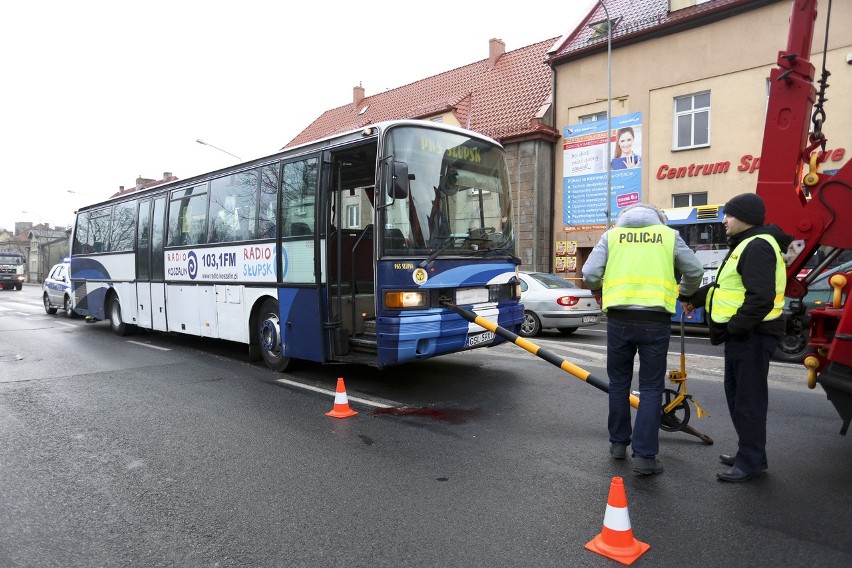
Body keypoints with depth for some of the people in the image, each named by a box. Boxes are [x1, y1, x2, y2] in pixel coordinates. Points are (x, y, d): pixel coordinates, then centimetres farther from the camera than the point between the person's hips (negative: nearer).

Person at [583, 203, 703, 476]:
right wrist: (683, 293, 31)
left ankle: (618, 443, 26)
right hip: (655, 320, -1)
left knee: (619, 382, 15)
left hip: (619, 319, 1)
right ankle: (644, 455, 2)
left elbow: (589, 274, 0)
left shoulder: (611, 235, 10)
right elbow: (695, 271, 11)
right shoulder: (670, 235, 10)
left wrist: (599, 290, 22)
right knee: (651, 388, 5)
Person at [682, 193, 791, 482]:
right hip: (741, 335, 11)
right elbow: (726, 286, 26)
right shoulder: (743, 246, 18)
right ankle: (748, 452, 30)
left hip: (752, 335, -11)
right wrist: (696, 298, 21)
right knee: (736, 392, 18)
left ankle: (751, 462, 6)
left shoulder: (758, 247, -17)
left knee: (749, 398, -4)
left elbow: (761, 297, -26)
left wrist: (735, 327, -23)